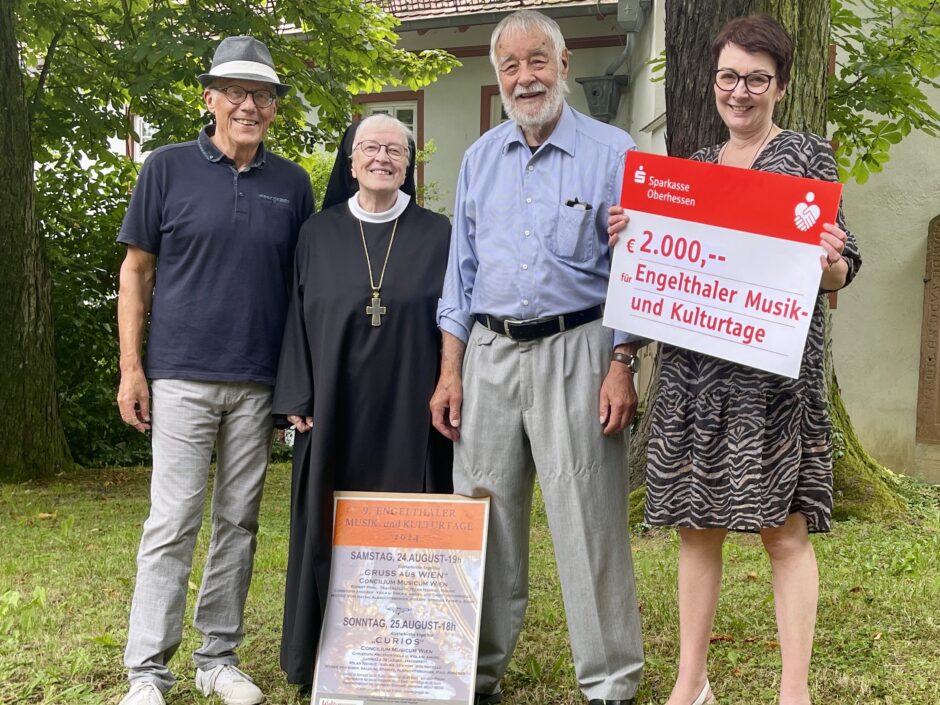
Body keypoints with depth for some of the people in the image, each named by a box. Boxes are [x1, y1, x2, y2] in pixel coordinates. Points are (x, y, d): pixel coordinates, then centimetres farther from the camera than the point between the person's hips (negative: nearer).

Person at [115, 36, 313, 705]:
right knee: (173, 523, -3)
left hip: (260, 384, 3)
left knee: (239, 522, 8)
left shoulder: (293, 184, 8)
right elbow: (136, 271, 3)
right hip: (181, 376, -3)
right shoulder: (168, 168, 1)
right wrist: (130, 367, -4)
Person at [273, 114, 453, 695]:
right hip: (336, 410, 1)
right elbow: (297, 317, 5)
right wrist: (298, 398, -3)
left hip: (410, 412, -1)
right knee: (333, 529, 5)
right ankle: (327, 661, 16)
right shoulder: (318, 234, 7)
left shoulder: (437, 235, 5)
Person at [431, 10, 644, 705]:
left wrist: (623, 368, -10)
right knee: (482, 517, 7)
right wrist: (449, 374, 8)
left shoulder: (612, 152, 0)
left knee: (588, 524, -2)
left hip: (575, 351, -4)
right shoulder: (480, 159, 13)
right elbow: (462, 272, 14)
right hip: (489, 353, 4)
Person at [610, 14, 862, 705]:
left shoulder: (809, 154, 4)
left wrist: (829, 262, -21)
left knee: (785, 530, -4)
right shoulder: (693, 165, 16)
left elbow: (840, 272, 1)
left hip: (776, 369, -4)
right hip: (694, 368, 4)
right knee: (698, 525, 8)